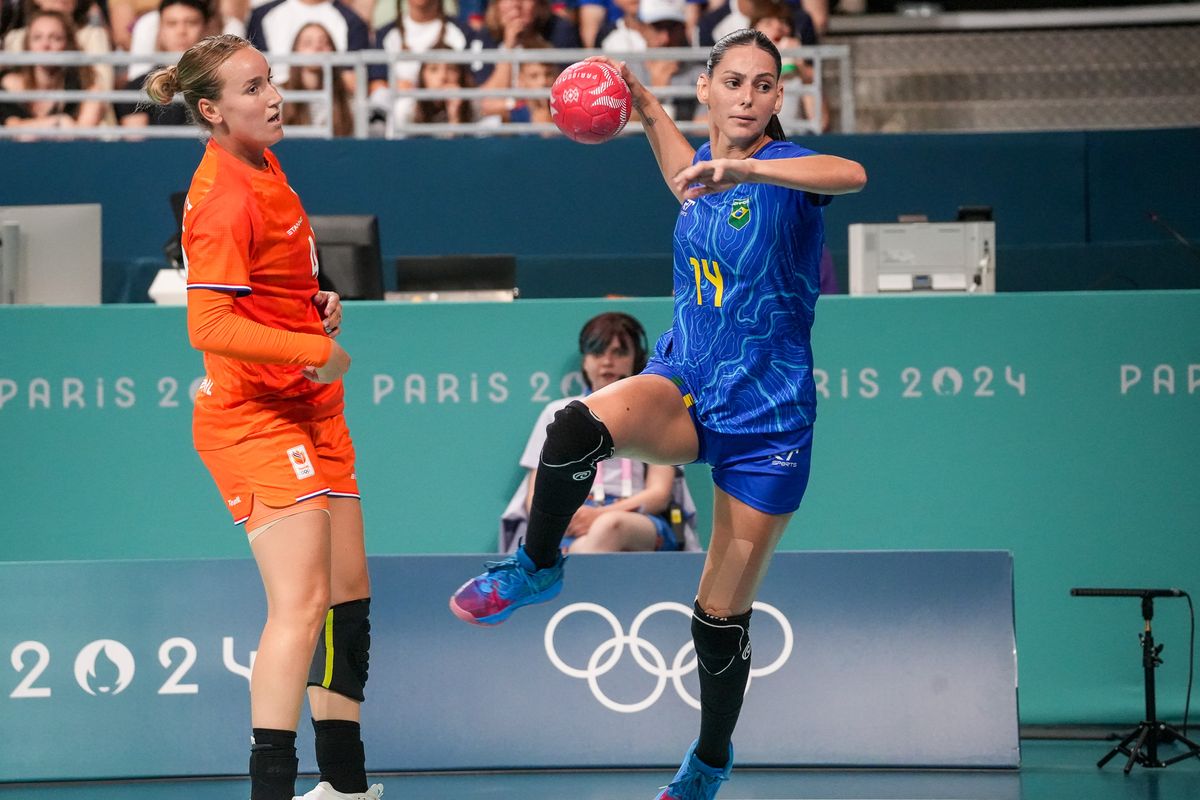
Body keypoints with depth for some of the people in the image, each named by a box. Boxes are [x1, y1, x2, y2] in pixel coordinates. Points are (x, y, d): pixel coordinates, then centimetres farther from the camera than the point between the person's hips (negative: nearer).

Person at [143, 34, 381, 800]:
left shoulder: (263, 165, 9)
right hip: (255, 414, -10)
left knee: (348, 592, 15)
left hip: (309, 408, 10)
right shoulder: (226, 199, -21)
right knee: (301, 600, -19)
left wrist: (317, 302, 9)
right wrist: (316, 348, -26)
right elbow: (210, 327, -27)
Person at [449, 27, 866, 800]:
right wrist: (646, 105, 28)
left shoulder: (784, 166, -13)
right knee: (580, 427, -32)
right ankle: (536, 568, -9)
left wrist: (746, 167, -52)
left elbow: (851, 173, -39)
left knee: (721, 620, 5)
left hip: (767, 417, -4)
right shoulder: (710, 163, 4)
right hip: (685, 386, 4)